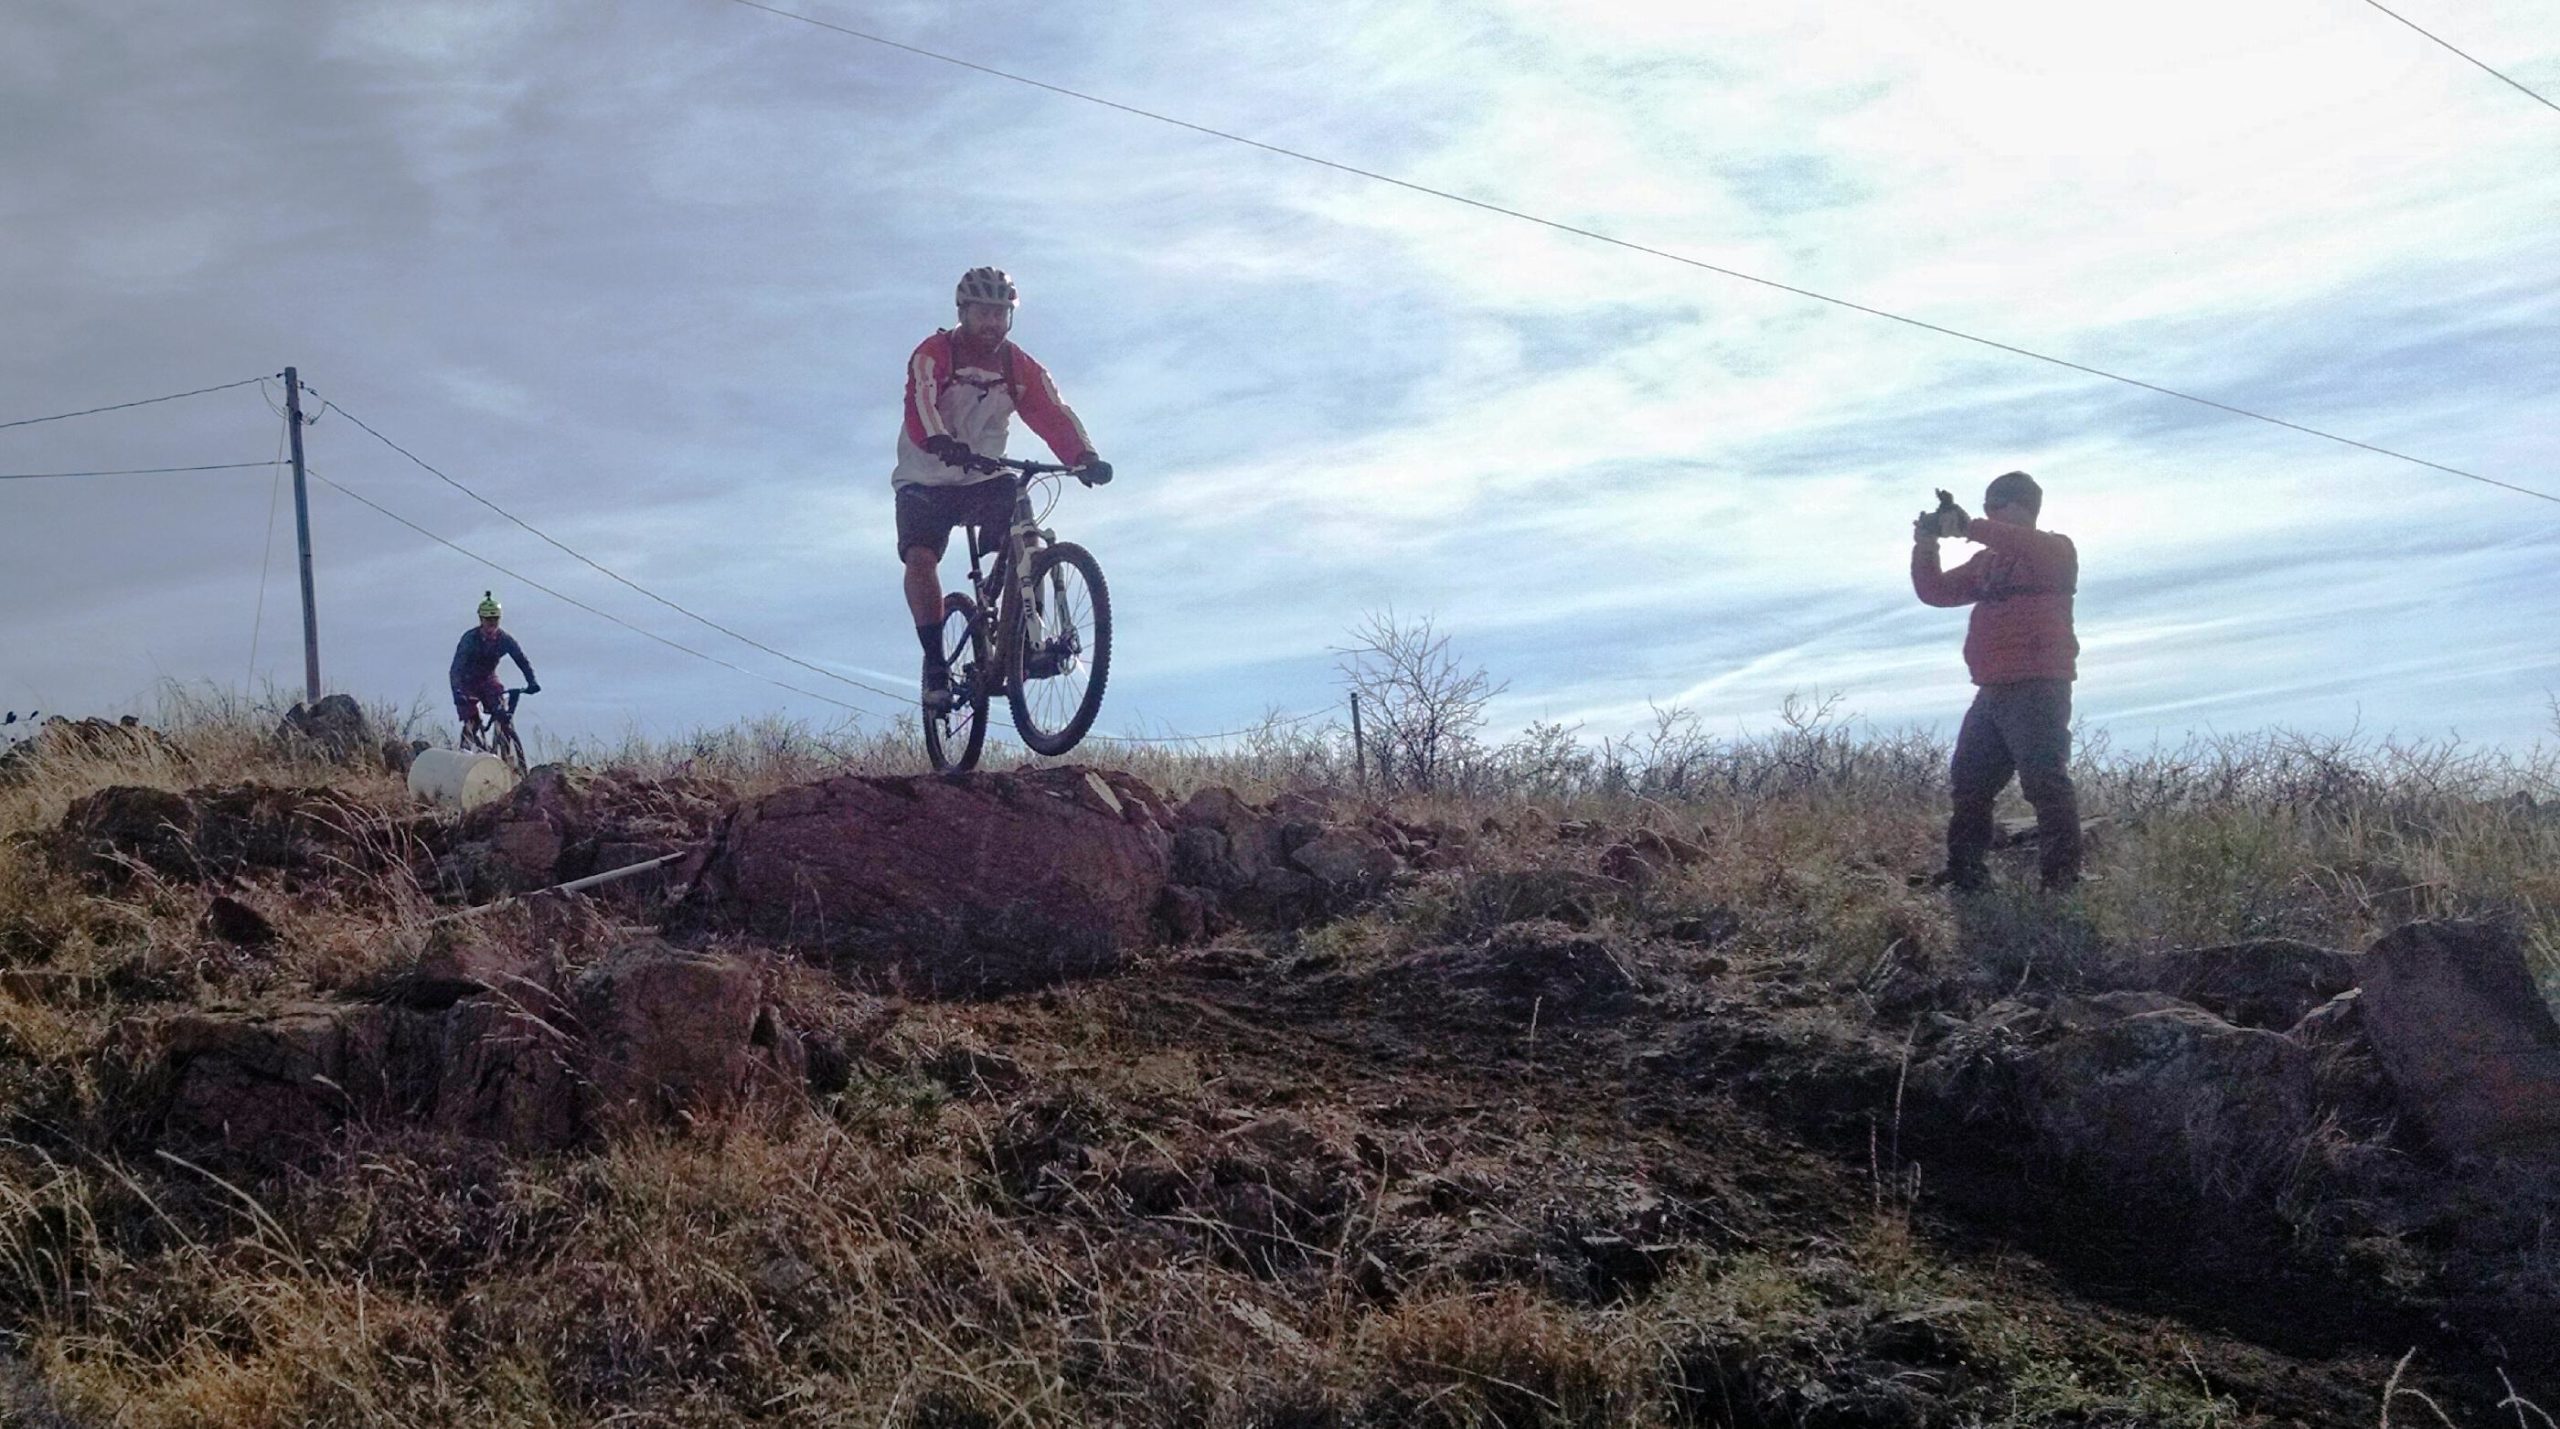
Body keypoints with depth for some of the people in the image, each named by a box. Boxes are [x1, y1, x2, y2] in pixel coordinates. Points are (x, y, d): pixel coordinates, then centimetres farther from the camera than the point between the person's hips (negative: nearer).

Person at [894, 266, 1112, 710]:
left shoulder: (1021, 368, -2)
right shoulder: (933, 355, -13)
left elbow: (1053, 414, -15)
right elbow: (919, 405, -31)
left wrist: (1084, 456, -36)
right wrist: (943, 444, -53)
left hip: (985, 478, 3)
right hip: (925, 482, -2)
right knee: (921, 558, -23)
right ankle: (935, 664, -16)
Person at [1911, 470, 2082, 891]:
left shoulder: (2056, 549, 0)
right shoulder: (1987, 561, 23)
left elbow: (2029, 548, -25)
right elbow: (1937, 592, 17)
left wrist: (1970, 528, -27)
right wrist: (1925, 548, 0)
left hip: (2038, 688, -8)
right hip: (1992, 692, 8)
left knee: (2045, 782, -14)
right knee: (1969, 784, 11)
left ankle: (2063, 879, -14)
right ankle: (1966, 876, 19)